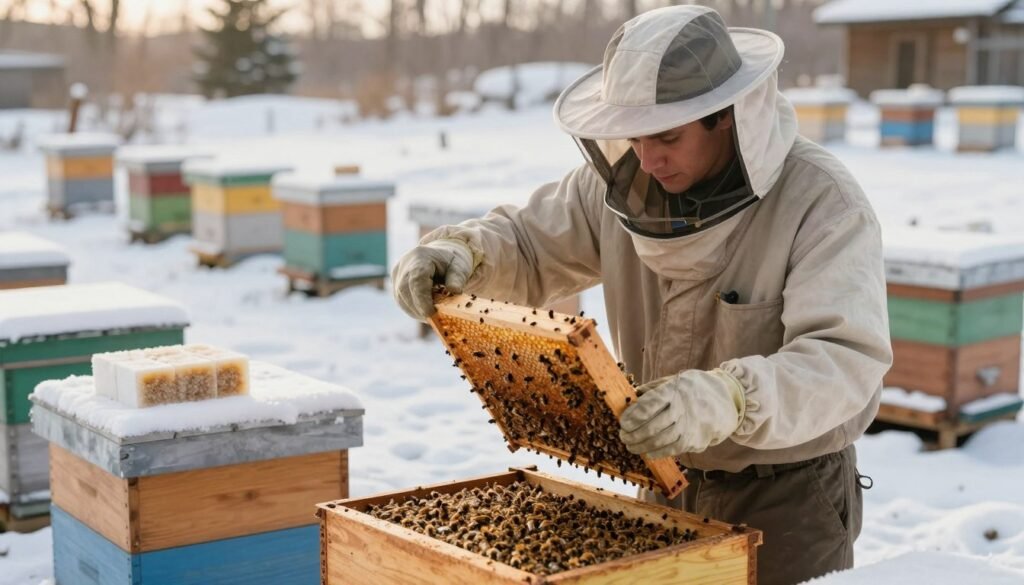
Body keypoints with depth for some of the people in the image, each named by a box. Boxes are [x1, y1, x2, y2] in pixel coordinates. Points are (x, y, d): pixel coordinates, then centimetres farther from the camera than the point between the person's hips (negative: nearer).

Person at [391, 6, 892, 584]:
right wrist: (459, 250, -16)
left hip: (790, 495, -5)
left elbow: (845, 360, -33)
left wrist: (728, 400, -50)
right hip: (671, 484, 5)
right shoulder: (623, 180, -6)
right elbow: (529, 245, 6)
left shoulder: (823, 202, -23)